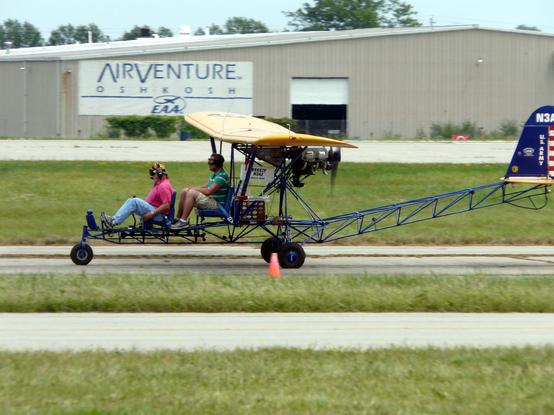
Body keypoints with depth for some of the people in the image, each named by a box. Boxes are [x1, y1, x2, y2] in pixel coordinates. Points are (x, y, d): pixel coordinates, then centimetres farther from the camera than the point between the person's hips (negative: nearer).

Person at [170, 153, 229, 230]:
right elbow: (207, 187, 24)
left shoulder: (222, 176, -18)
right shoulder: (215, 174, 15)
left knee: (191, 193, -27)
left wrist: (194, 189, -11)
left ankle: (183, 221, -26)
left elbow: (209, 191, -25)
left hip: (217, 203, -10)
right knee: (184, 191, 7)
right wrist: (194, 188, 6)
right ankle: (178, 218, 9)